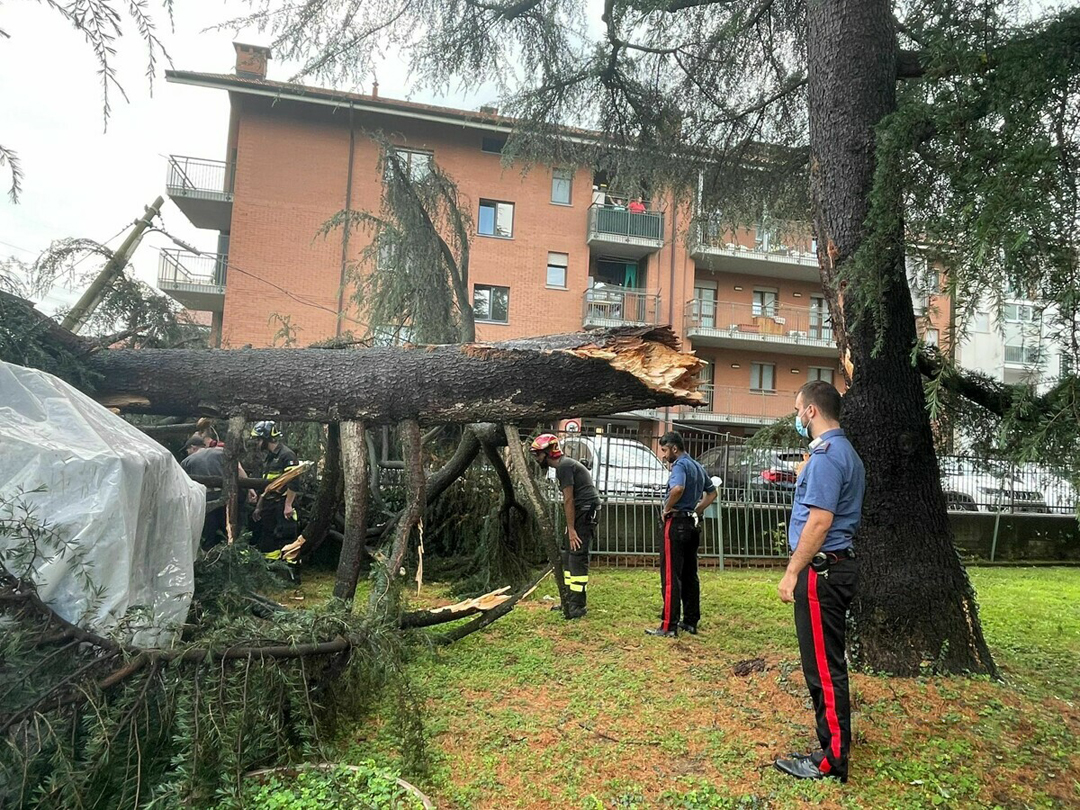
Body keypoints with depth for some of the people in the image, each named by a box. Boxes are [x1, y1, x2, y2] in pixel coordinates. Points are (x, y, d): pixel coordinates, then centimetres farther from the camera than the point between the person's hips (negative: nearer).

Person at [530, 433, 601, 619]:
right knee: (568, 556, 12)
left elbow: (568, 500, -16)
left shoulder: (564, 466, -14)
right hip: (581, 512, 11)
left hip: (586, 511, -11)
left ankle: (578, 606, -8)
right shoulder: (563, 465, 18)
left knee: (577, 558, -11)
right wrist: (570, 527, 13)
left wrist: (571, 529, -15)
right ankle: (570, 600, 19)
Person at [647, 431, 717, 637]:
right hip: (694, 524, 9)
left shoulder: (680, 465, -13)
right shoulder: (698, 466, 16)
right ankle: (691, 622, 19)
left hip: (677, 522, -9)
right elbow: (712, 492, 28)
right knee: (690, 575, 14)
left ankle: (669, 626, -4)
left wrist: (666, 509, -18)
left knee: (671, 576, -6)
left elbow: (677, 488, -33)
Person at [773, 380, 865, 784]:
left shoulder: (825, 455, -17)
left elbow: (820, 521, -23)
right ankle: (833, 747, 28)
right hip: (838, 566, 11)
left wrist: (792, 572, -19)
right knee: (828, 663, 17)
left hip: (821, 571, -11)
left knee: (823, 666, -2)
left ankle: (832, 761, 8)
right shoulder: (846, 452, 16)